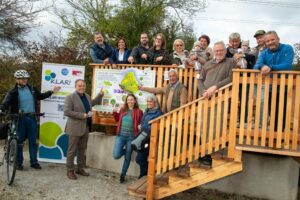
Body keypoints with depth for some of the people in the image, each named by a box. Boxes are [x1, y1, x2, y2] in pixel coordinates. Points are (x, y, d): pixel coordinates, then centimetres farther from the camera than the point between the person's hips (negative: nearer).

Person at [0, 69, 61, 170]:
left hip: (32, 118, 4)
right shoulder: (13, 92, -4)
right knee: (19, 142, 6)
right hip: (20, 119, -3)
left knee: (33, 141, 9)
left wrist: (51, 92, 19)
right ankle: (19, 163, 19)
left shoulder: (32, 89, 8)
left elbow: (40, 96, 24)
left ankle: (34, 162, 18)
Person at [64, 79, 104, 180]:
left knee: (82, 149, 16)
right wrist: (82, 115, -21)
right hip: (75, 128, -7)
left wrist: (100, 95, 18)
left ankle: (80, 168, 29)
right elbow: (66, 111, -18)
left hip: (86, 128, 7)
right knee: (72, 150, 3)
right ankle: (70, 170, 15)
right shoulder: (70, 97, -11)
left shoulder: (87, 96, 11)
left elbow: (92, 103, 31)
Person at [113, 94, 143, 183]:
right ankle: (124, 151, 27)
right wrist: (115, 112, 6)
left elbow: (141, 124, 0)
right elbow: (118, 119, 22)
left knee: (127, 157, 8)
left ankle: (122, 175, 28)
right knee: (116, 156, -9)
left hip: (131, 137, -2)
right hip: (120, 135, 2)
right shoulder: (122, 110, 6)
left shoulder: (138, 111, -3)